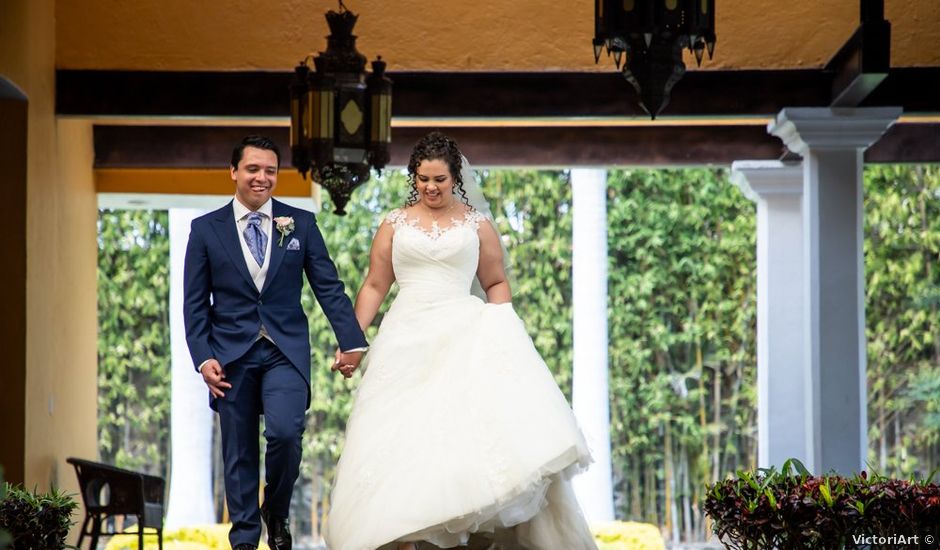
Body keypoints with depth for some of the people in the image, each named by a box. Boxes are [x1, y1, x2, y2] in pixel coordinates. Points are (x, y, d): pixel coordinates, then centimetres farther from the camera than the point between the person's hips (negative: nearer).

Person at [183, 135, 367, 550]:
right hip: (231, 355, 1)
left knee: (285, 433, -18)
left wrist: (351, 340, -5)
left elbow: (328, 286, 3)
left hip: (286, 352, 0)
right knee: (239, 453, 4)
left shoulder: (301, 224, 5)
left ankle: (277, 512, 8)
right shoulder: (206, 229, 4)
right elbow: (194, 303, 4)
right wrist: (203, 357, -7)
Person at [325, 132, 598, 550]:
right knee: (403, 438, -6)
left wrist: (501, 325, -3)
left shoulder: (477, 224, 10)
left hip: (463, 336, -1)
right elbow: (374, 287, 12)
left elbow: (496, 284, 14)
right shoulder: (395, 225, 12)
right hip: (408, 339, 1)